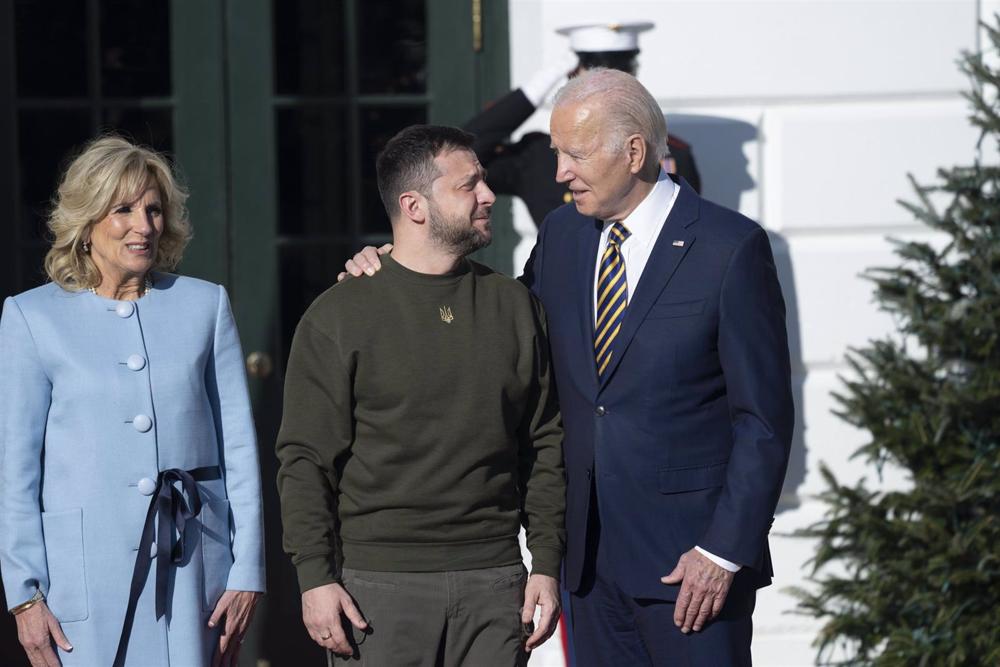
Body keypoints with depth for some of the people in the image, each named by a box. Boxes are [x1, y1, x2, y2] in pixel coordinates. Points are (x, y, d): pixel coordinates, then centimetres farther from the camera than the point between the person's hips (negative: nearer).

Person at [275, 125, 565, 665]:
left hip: (493, 580, 3)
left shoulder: (514, 306, 11)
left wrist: (547, 563, 6)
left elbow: (545, 446, 13)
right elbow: (305, 460, -2)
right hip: (381, 582, -3)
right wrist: (316, 578, -9)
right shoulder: (337, 317, 0)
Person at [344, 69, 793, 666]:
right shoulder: (562, 235, 9)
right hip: (594, 557, 6)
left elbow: (765, 419, -9)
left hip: (690, 558, -6)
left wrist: (724, 551, -15)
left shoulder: (731, 247, -9)